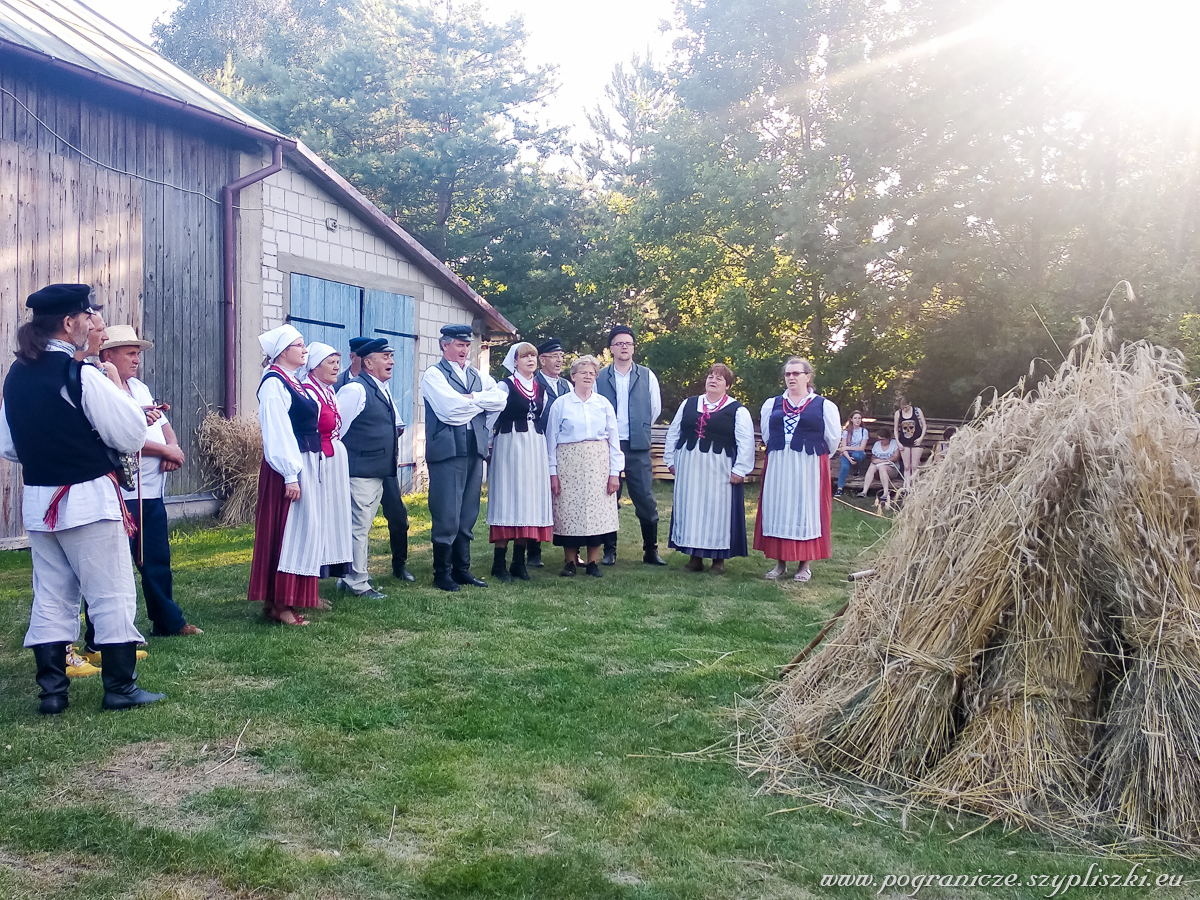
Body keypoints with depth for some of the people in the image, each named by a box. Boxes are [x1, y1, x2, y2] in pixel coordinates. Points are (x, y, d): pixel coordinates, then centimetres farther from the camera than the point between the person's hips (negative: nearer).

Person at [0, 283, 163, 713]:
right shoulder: (82, 375, -16)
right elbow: (133, 435, -13)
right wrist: (118, 389, 0)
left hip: (37, 500, 7)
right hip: (89, 499, -7)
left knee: (51, 596, 14)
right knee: (113, 594, 3)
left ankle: (51, 689, 19)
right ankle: (120, 687, 10)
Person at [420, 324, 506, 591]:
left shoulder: (478, 376, 18)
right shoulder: (433, 375, 0)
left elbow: (501, 400, 3)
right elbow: (449, 409, -15)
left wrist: (470, 398, -8)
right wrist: (481, 401, -2)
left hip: (474, 450, 6)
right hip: (448, 450, -6)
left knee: (468, 514, 11)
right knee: (446, 516, -4)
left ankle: (462, 568, 20)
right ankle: (442, 572, 7)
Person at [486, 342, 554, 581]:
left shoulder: (541, 390, 14)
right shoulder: (505, 386, -3)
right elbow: (491, 418, -4)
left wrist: (543, 450, 15)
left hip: (535, 449, 5)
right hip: (509, 447, -5)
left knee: (529, 500, 4)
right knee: (507, 500, -5)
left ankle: (519, 562, 12)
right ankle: (499, 564, 2)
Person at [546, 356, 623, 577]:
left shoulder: (604, 404, 7)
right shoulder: (561, 404, 3)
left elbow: (613, 439, 7)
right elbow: (551, 439, 3)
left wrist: (615, 472, 2)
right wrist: (552, 472, -3)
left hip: (598, 463, 2)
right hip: (569, 463, -1)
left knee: (597, 510, 0)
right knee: (569, 510, -1)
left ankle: (593, 561, 10)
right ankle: (570, 561, 11)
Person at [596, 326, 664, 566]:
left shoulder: (647, 376, 4)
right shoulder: (600, 378, 2)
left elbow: (655, 410, 12)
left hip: (638, 448, 0)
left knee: (646, 501, 0)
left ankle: (651, 551, 11)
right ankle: (609, 551, 17)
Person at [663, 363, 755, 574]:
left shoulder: (737, 410, 0)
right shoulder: (688, 404, 11)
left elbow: (746, 442, -5)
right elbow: (673, 433, 14)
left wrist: (740, 469, -11)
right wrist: (670, 459, 11)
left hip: (719, 470, -3)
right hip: (689, 468, 4)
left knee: (718, 511, 0)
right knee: (690, 509, 5)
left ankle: (718, 558, 10)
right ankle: (695, 556, 14)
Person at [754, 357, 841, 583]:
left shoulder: (824, 405, 0)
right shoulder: (772, 404, 9)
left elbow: (832, 440, 4)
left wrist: (813, 457, 11)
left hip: (809, 468, -3)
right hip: (778, 468, 3)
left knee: (805, 510, 1)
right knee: (777, 511, 3)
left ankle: (805, 564, 9)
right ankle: (780, 562, 11)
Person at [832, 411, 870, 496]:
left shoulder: (864, 431, 2)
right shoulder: (846, 431, 3)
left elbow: (862, 448, -5)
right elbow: (843, 447, -6)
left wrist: (847, 448, -11)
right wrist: (848, 458, -24)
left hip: (859, 454, 0)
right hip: (847, 454, 0)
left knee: (857, 455, -39)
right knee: (845, 467, -32)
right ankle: (839, 488, -32)